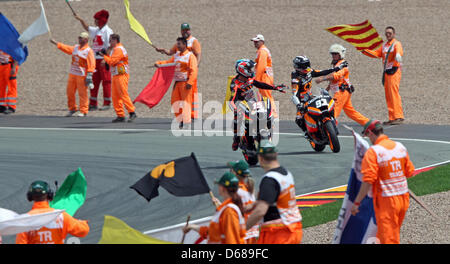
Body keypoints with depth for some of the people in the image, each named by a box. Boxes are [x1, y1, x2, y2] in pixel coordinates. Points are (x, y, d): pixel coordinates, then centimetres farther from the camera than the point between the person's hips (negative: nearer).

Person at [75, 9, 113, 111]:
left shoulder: (107, 31, -11)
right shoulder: (96, 30, 14)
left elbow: (109, 47, -17)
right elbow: (87, 28, 32)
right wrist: (81, 20, 20)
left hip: (104, 60, -9)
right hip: (96, 60, 9)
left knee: (106, 81, -4)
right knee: (94, 81, 9)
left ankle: (107, 103, 1)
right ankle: (93, 104, 13)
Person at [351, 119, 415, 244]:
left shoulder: (373, 152, -16)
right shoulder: (400, 147, 3)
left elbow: (368, 181, -21)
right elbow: (409, 172, 10)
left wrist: (356, 202, -16)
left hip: (386, 201, -6)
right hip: (403, 198, 6)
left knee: (388, 238, -2)